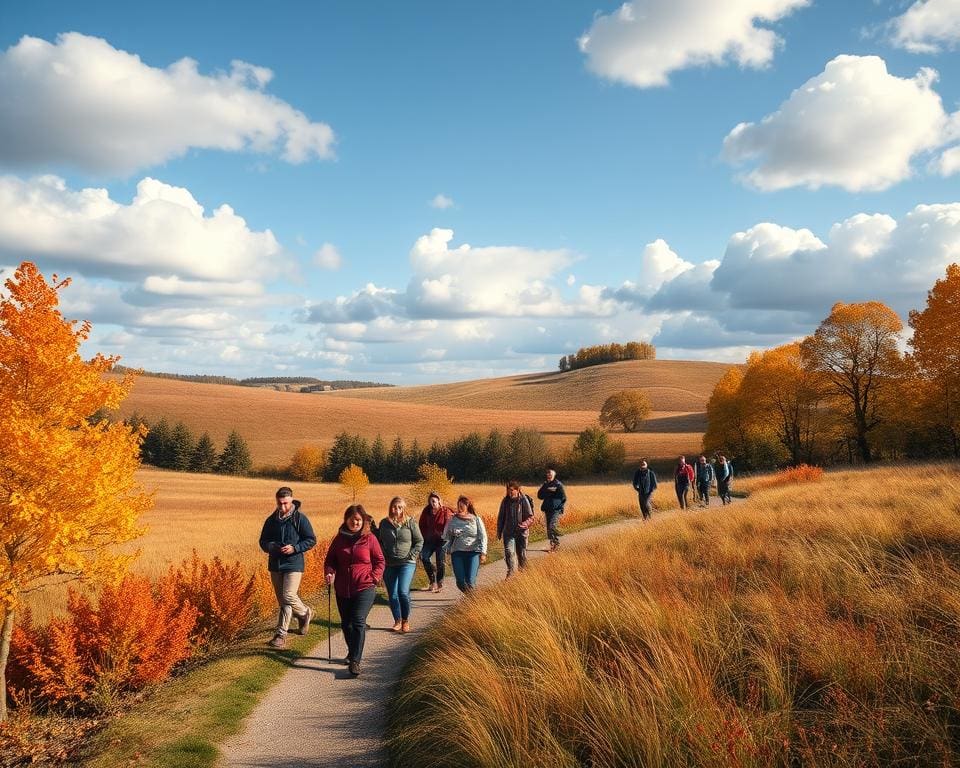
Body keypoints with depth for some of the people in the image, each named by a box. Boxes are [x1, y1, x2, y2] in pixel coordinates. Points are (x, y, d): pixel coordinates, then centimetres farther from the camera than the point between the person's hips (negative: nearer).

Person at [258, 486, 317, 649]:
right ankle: (304, 614, 34)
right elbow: (263, 541, 14)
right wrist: (270, 547, -9)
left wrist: (294, 548, -18)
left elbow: (311, 540, -4)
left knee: (288, 596, -18)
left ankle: (281, 635, -2)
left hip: (294, 564, -5)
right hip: (275, 564, 5)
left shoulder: (300, 518, -6)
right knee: (282, 600, 11)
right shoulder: (271, 520, 7)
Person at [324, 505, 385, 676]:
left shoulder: (370, 538, -2)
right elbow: (330, 559, 12)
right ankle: (352, 652, 38)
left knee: (358, 621, -15)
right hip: (342, 589, 4)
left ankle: (355, 660, -15)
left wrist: (374, 577, -10)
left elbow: (380, 561, 4)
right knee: (346, 623, 15)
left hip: (365, 588, -4)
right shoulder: (339, 538, 6)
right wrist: (329, 572, -8)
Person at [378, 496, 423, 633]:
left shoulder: (411, 522, -1)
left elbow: (419, 541, 4)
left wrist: (411, 556, -5)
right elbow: (379, 542, 15)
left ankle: (406, 620, 6)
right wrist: (383, 556, 2)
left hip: (407, 564, -3)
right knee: (392, 595, 4)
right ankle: (397, 621, 21)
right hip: (389, 565, 3)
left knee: (403, 592, -14)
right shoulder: (384, 523, 5)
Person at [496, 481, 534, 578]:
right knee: (509, 551, -16)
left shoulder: (524, 500, -9)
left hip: (521, 532, -2)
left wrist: (525, 524, -26)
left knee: (522, 554, 10)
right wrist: (499, 531, 12)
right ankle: (511, 572, -16)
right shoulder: (505, 501, 1)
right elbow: (501, 517, 11)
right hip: (508, 532, 2)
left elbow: (530, 517, -7)